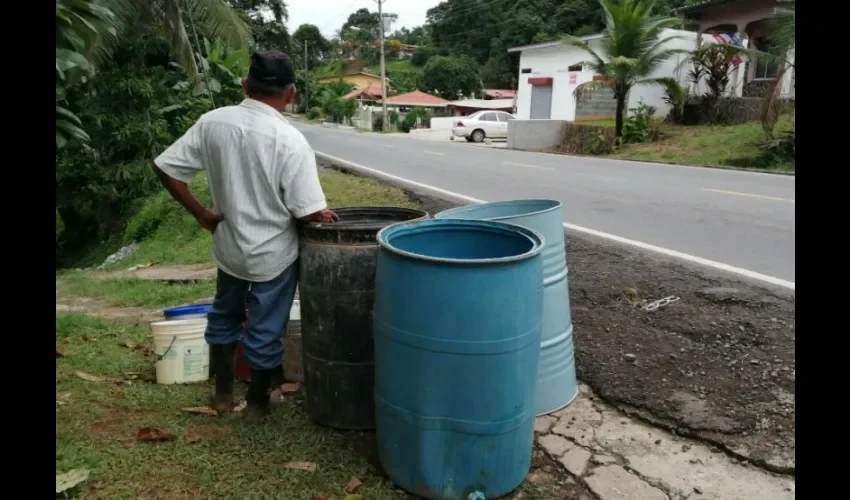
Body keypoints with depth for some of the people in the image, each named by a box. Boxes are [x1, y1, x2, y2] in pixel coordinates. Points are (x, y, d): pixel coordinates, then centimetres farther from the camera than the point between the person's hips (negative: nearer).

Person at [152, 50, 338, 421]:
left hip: (228, 246, 5)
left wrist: (201, 214, 5)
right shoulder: (290, 140, -21)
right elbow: (309, 212, -22)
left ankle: (222, 393, 37)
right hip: (273, 253, -4)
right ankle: (257, 402, 30)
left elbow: (165, 168, -2)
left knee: (224, 318, 25)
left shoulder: (212, 122, -6)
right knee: (265, 331, 12)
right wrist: (326, 216, 0)